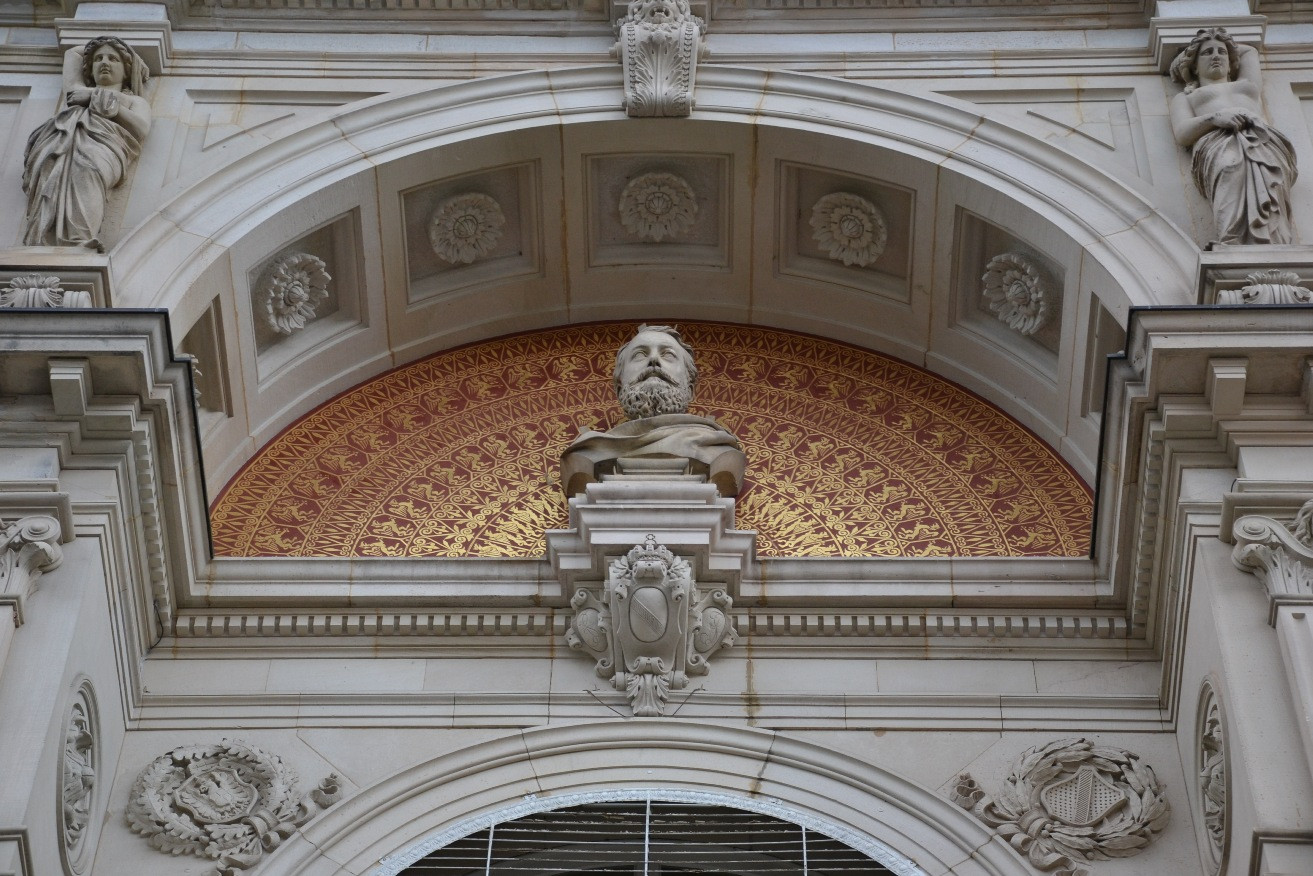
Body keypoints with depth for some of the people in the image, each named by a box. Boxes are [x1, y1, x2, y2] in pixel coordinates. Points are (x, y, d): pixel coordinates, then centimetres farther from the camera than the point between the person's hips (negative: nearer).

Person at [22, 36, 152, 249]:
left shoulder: (135, 100, 38)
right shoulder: (77, 90, 47)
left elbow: (141, 128, 15)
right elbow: (72, 53, 64)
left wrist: (99, 97, 14)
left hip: (104, 141, -2)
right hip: (59, 136, 2)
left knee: (85, 170, -42)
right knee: (52, 168, -38)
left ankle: (78, 245, -68)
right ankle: (44, 246, -64)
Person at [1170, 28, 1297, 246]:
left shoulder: (1247, 84, 48)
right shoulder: (1184, 97, 37)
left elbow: (1249, 51, 67)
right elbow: (1182, 133, 15)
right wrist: (1215, 117, -2)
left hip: (1264, 137, 2)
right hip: (1216, 141, -2)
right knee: (1230, 170, -44)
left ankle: (1271, 243, -69)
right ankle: (1233, 247, -72)